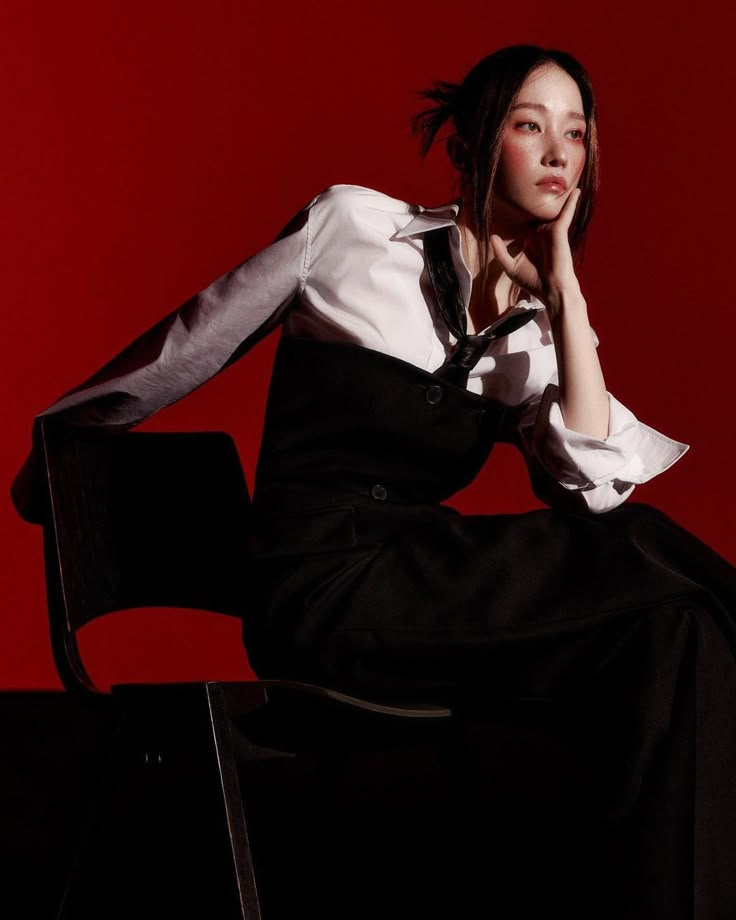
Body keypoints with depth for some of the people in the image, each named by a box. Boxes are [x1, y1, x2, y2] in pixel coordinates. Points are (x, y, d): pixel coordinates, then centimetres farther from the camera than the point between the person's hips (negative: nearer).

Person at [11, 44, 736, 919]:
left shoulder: (540, 332, 13)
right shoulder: (354, 224, 1)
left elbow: (598, 485, -5)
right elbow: (191, 341, 11)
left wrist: (564, 289, -4)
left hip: (421, 591, 5)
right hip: (322, 581, -5)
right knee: (662, 598, -23)